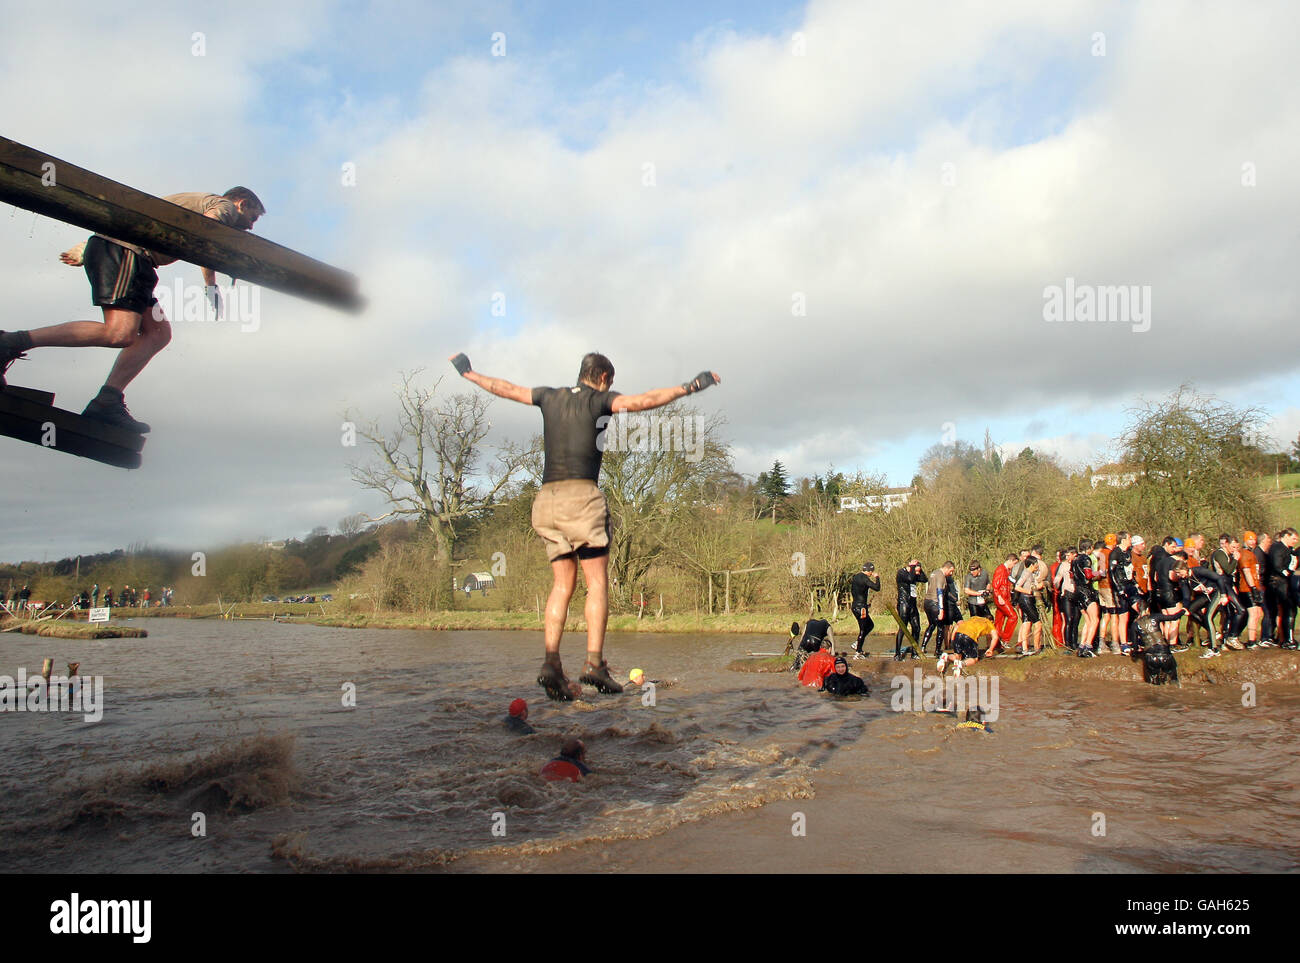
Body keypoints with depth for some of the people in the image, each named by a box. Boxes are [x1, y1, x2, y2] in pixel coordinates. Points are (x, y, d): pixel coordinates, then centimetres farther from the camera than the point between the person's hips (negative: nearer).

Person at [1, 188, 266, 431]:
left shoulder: (195, 201, 34)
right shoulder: (224, 206, 7)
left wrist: (87, 248, 31)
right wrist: (211, 283, -17)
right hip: (122, 249, -10)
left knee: (159, 333, 3)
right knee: (119, 334, -23)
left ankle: (106, 402, -8)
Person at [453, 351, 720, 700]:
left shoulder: (551, 397, 19)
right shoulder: (600, 399, 4)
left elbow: (504, 388, 31)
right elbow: (644, 401, -12)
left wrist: (468, 374, 46)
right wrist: (688, 387, -9)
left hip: (547, 499, 5)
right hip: (582, 494, -5)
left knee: (563, 584, 6)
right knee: (598, 583, -3)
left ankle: (551, 662, -8)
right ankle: (595, 664, -12)